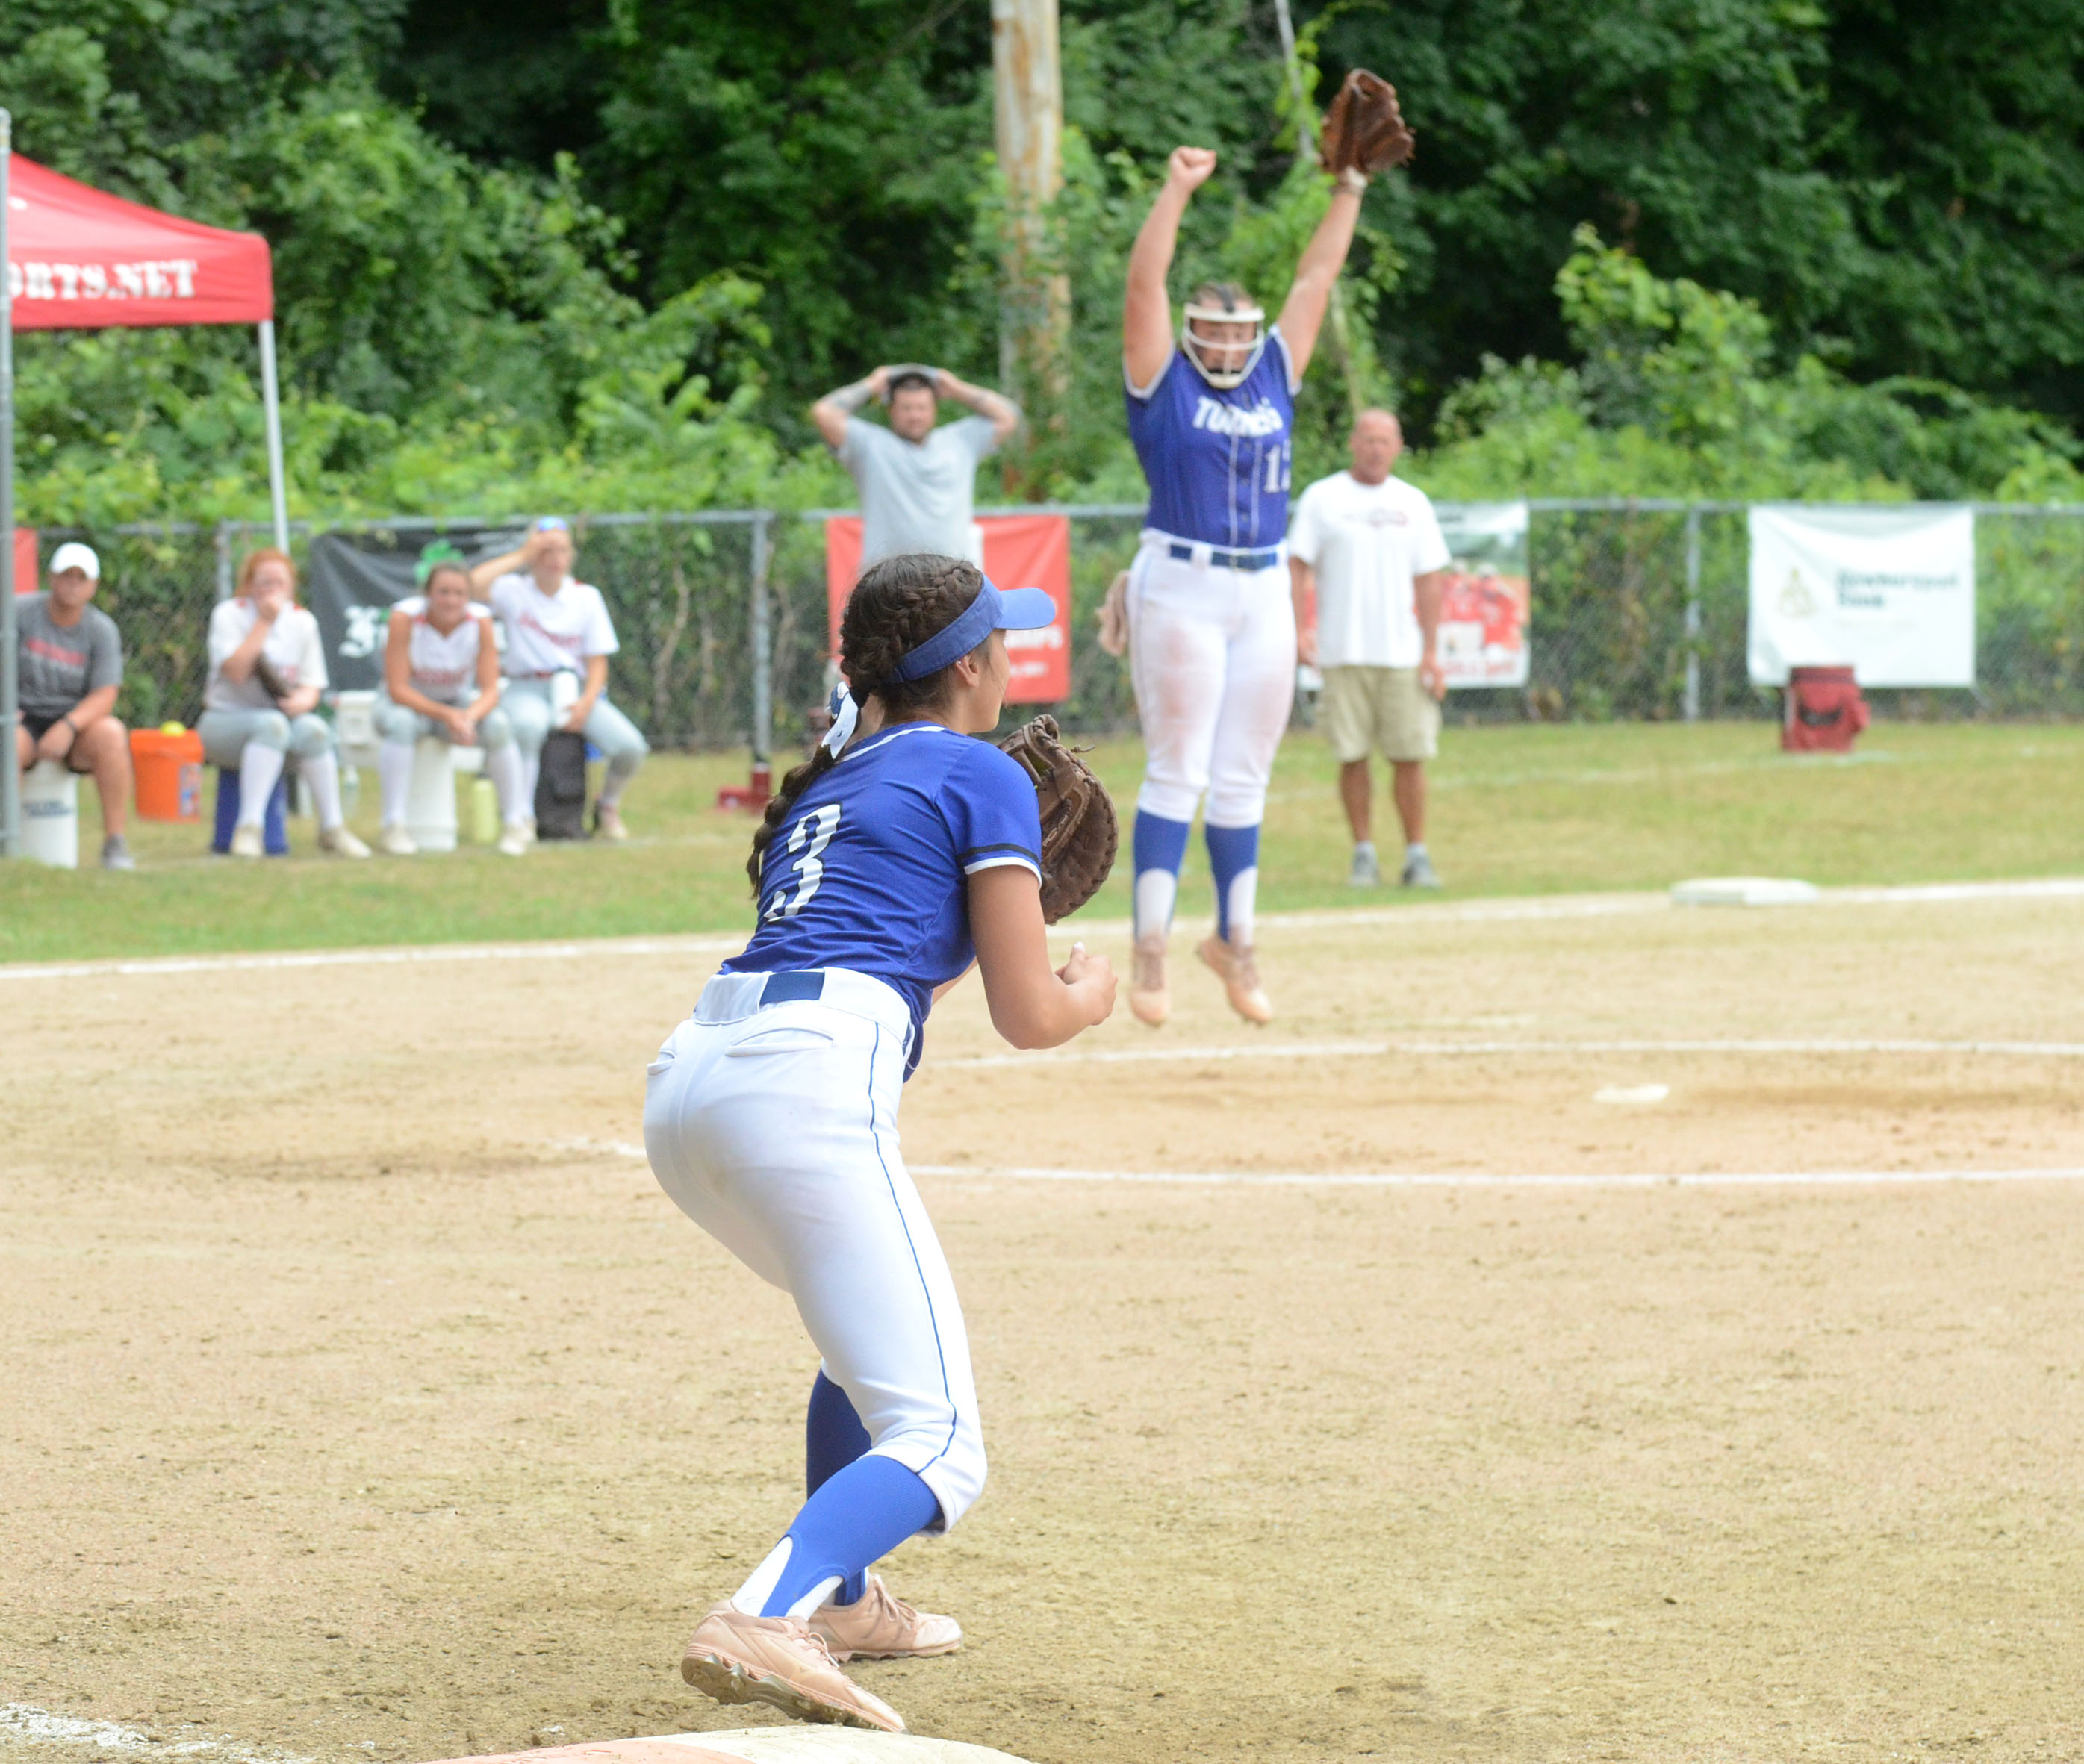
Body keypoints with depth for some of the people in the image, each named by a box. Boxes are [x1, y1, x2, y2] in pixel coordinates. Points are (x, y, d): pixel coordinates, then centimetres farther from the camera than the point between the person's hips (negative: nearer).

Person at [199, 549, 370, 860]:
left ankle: (332, 829, -23)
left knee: (313, 729, -30)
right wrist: (264, 621, -19)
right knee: (272, 724, -36)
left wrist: (302, 700, -19)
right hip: (225, 721, -3)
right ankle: (249, 828, -41)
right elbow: (236, 672, -21)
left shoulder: (302, 621, 7)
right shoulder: (230, 614, -5)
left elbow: (312, 685, 5)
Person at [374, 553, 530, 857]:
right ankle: (393, 827, -33)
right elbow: (398, 689, -25)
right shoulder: (405, 618, -24)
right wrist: (446, 715, -37)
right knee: (401, 723, -37)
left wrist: (469, 716, -39)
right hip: (408, 702, -2)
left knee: (498, 725, -27)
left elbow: (490, 690, -16)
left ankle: (515, 823, -14)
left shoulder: (480, 621, -16)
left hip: (457, 701, 2)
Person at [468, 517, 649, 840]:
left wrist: (586, 704, -13)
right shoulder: (514, 592, 3)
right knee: (528, 725, -41)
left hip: (577, 689, 3)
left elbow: (597, 662, 6)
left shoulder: (587, 597, 10)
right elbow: (473, 583, -19)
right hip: (527, 689, -3)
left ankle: (608, 809, 11)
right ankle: (523, 817, -30)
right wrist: (520, 557, -10)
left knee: (630, 746, -21)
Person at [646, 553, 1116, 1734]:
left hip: (685, 1078, 8)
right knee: (939, 1450, -11)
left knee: (881, 1320, 36)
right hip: (805, 1090, -8)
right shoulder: (983, 777, 9)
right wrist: (1092, 994, 26)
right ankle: (761, 1626, -36)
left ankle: (841, 1601, 34)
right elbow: (1028, 1017, 5)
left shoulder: (825, 783, 29)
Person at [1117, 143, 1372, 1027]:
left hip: (1265, 593, 5)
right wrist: (1177, 190, -10)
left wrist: (1350, 188, 15)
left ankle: (1235, 940, 17)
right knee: (1177, 771, -7)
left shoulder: (1274, 377, 14)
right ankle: (1150, 946, -6)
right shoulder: (1164, 382, 2)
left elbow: (1315, 280, 16)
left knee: (1243, 780, 9)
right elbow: (1144, 285, -6)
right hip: (1180, 589, -5)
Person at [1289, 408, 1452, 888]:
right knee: (1352, 755, -1)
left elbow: (1429, 579, 9)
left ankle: (1417, 854, 4)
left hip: (1403, 651, 1)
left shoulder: (1413, 503, 11)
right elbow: (1298, 565, 2)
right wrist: (1299, 628, -12)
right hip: (1343, 651, -1)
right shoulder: (1321, 498, 6)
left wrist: (1431, 650, 1)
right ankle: (1364, 854, 7)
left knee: (1410, 755, -3)